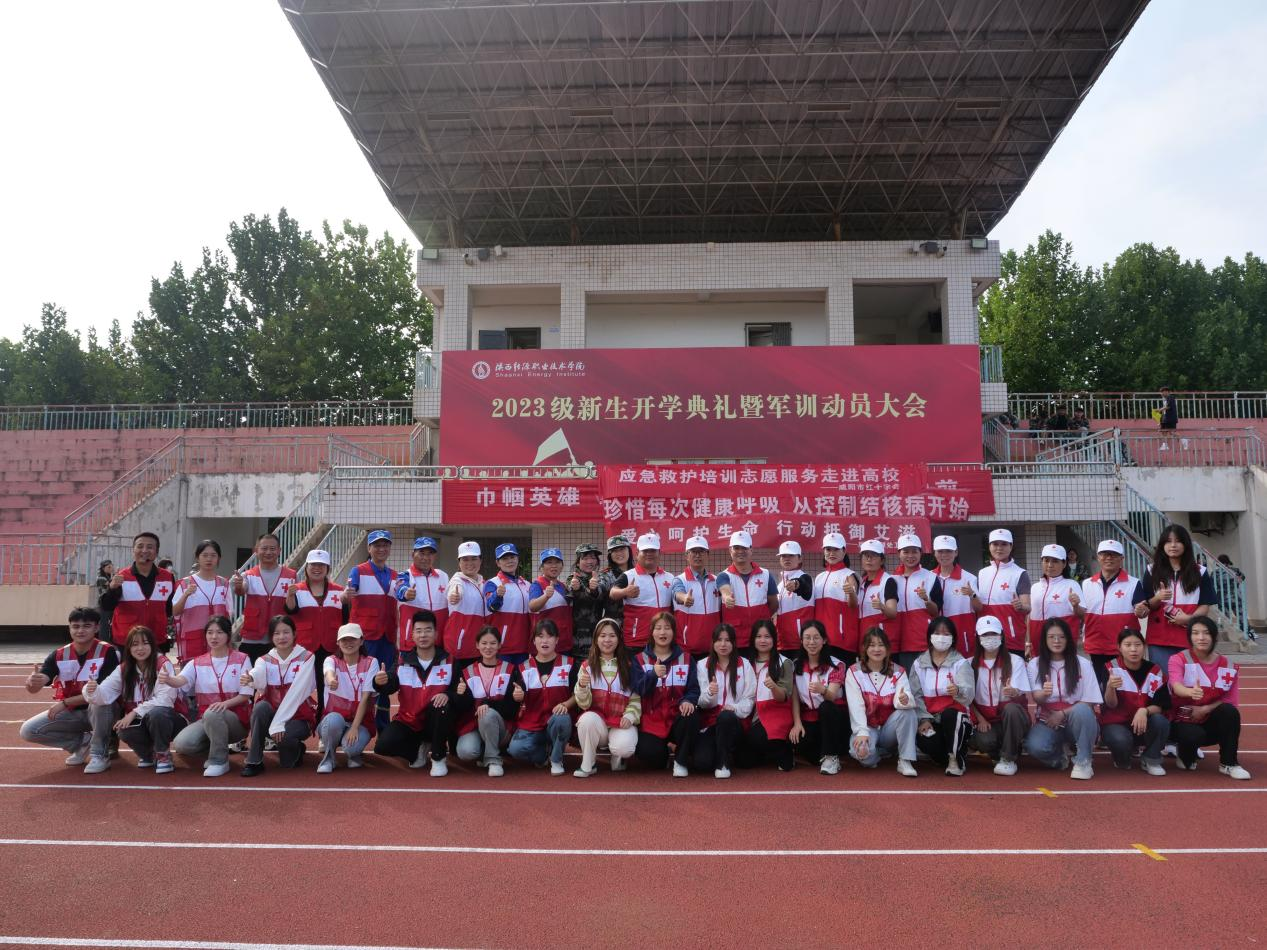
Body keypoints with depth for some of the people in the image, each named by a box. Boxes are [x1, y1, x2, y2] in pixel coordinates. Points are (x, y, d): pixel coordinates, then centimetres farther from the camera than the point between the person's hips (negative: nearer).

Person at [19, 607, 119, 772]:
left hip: (98, 712, -4)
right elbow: (34, 687, -17)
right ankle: (82, 742, 7)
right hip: (70, 713, 5)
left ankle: (99, 753, -16)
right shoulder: (59, 655, -6)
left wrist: (65, 702, -23)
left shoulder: (107, 652, -17)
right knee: (28, 731, -13)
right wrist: (33, 682, -42)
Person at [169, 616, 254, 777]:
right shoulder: (197, 662, 7)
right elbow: (180, 680, -15)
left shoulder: (241, 659, 0)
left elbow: (246, 694, -5)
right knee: (181, 744, -24)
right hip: (205, 718, 4)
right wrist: (168, 679, -39)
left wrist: (225, 703, -25)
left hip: (236, 718, -4)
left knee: (212, 714, -37)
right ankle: (216, 749, 8)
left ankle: (219, 761, -15)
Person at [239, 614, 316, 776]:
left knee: (283, 735, -34)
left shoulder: (306, 658, -7)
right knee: (261, 706, -30)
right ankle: (254, 761, -18)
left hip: (299, 716, -3)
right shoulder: (264, 660, 2)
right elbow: (258, 677, -23)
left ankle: (296, 749, 4)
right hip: (272, 714, 3)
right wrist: (250, 679, -48)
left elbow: (296, 693, -17)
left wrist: (278, 723, -25)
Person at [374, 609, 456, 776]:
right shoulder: (403, 662, -1)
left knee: (440, 704, -34)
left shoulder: (448, 661, -5)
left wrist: (447, 695, -29)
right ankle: (418, 749, 11)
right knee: (383, 746, -22)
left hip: (436, 724, -2)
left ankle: (439, 757, -13)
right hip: (408, 721, 2)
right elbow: (390, 688, -12)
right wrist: (380, 682, -35)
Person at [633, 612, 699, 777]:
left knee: (692, 717, -33)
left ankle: (681, 761, -8)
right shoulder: (640, 659, 5)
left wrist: (688, 701, -23)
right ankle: (664, 746, 14)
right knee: (651, 756, -26)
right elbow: (639, 690, -10)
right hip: (651, 718, -1)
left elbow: (693, 688, 0)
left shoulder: (686, 658, 9)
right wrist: (653, 675, -30)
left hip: (677, 716, 1)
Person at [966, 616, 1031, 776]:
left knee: (1011, 708, -36)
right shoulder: (971, 664, 3)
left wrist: (1014, 693, -38)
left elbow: (1024, 697, -14)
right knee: (984, 740, -34)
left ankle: (1009, 759, -14)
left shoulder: (1015, 661, -3)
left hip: (1011, 719, 0)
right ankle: (999, 754, 6)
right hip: (985, 720, 1)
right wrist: (980, 719, -9)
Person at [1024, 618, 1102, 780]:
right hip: (1048, 721, 0)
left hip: (1075, 720, 0)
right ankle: (1059, 756, 5)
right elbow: (1036, 698, -8)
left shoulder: (1083, 664, -1)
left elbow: (1089, 702, -4)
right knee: (1034, 746, -32)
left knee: (1082, 710, -36)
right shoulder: (1034, 664, 2)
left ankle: (1083, 761, -16)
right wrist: (1044, 693, -33)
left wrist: (1062, 714, -16)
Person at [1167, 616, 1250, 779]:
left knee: (1230, 711, -27)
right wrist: (1191, 692, -56)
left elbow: (1232, 701, -5)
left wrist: (1205, 709, -22)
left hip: (1210, 721, 3)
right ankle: (1186, 757, 3)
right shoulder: (1178, 659, -11)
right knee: (1194, 735, -34)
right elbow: (1176, 686, -32)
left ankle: (1229, 763, -13)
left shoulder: (1228, 666, -1)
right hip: (1182, 721, -3)